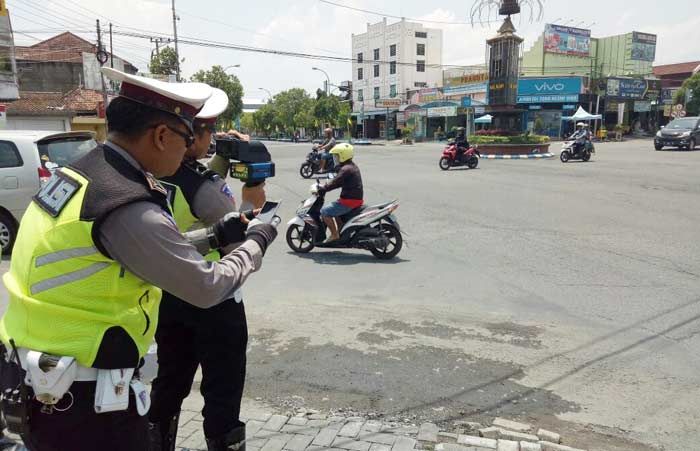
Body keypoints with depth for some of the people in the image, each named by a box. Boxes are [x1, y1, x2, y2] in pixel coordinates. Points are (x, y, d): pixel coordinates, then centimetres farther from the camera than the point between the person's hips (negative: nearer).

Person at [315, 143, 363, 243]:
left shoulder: (346, 169, -18)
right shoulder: (352, 166, 15)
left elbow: (335, 182, -25)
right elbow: (341, 182, 22)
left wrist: (322, 189, -18)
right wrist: (325, 187, 18)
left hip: (349, 200, -11)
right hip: (357, 199, 11)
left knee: (324, 211, -9)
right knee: (335, 209, 33)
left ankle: (334, 235, -5)